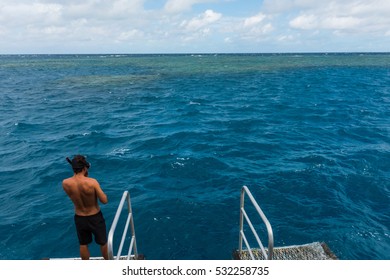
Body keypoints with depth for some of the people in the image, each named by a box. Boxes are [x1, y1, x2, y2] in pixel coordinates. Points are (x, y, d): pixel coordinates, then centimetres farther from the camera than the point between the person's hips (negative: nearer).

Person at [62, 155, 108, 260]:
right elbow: (104, 200, -22)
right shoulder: (92, 182, -28)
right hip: (95, 217, -3)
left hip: (79, 218, 3)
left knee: (83, 245, 25)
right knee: (103, 243, 20)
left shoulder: (65, 183, -17)